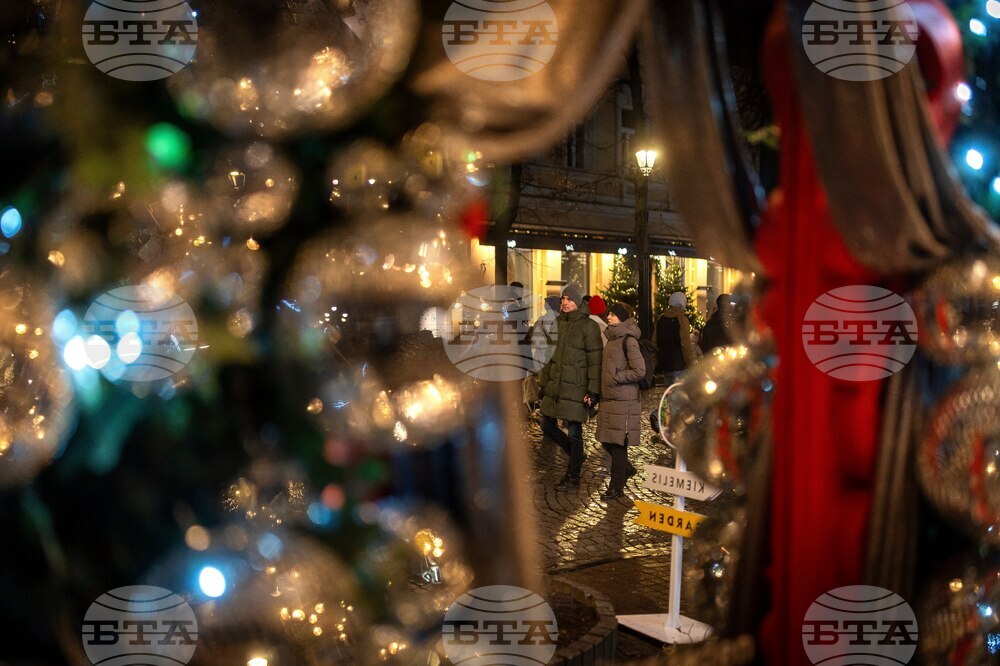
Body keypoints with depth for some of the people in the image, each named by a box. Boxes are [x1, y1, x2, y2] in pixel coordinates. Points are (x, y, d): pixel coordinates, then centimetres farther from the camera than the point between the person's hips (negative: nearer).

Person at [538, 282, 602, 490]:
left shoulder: (588, 327, -10)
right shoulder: (559, 323, 11)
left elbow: (595, 361, -13)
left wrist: (593, 391, -17)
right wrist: (544, 381, 17)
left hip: (575, 388, -7)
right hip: (554, 386, 8)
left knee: (574, 431, 0)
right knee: (547, 426, 12)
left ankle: (573, 477, 15)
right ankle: (576, 455, 33)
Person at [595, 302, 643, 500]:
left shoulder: (628, 340, -13)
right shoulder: (613, 338, 14)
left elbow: (639, 371, -18)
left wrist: (615, 378, -13)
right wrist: (601, 393, 15)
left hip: (624, 401, -8)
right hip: (609, 399, 8)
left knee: (618, 442, -1)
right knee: (606, 439, 13)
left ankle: (616, 486, 9)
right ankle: (626, 469, 34)